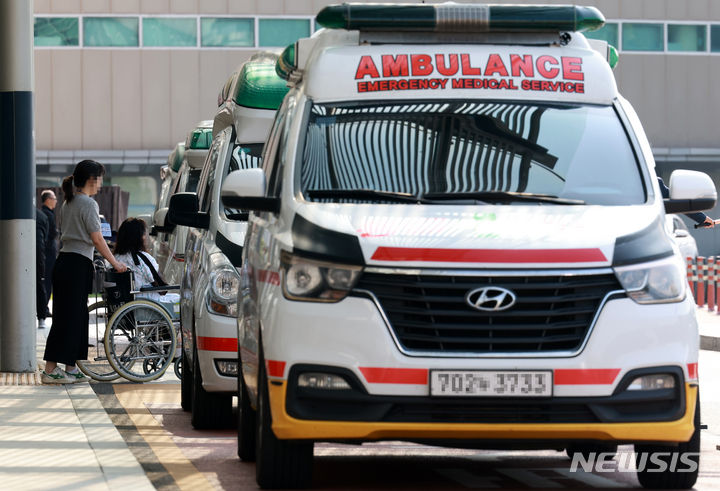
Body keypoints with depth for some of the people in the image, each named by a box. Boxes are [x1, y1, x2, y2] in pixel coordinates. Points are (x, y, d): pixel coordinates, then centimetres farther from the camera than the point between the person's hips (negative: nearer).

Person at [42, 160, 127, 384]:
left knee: (76, 316, 12)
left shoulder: (68, 203, 16)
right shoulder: (88, 204, -11)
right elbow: (97, 239, -12)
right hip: (78, 265, -9)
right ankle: (50, 370, -6)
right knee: (70, 317, -6)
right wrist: (115, 262, -4)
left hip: (63, 262, 9)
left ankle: (70, 368, 13)